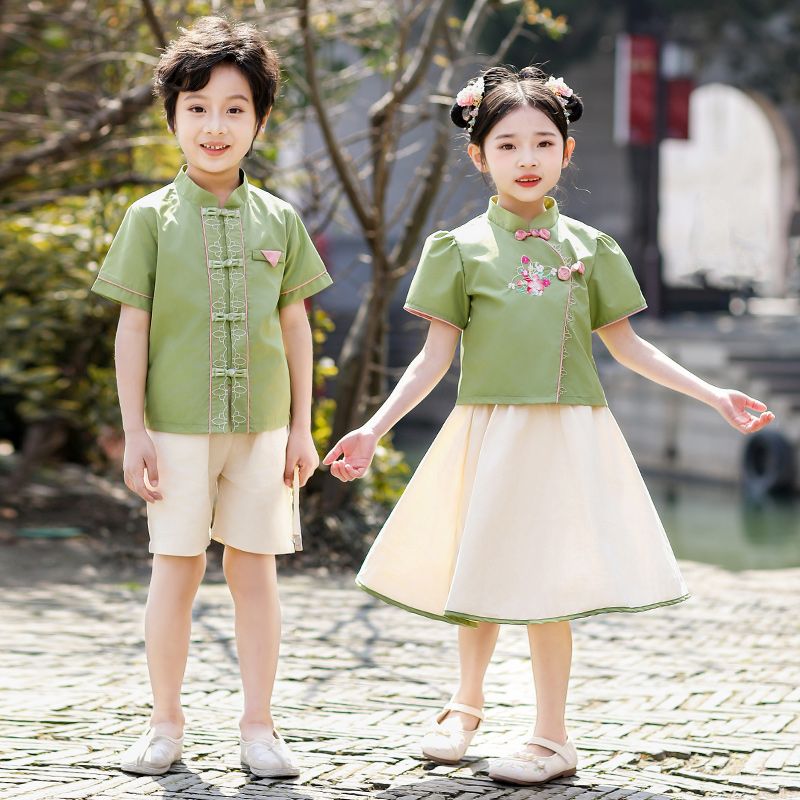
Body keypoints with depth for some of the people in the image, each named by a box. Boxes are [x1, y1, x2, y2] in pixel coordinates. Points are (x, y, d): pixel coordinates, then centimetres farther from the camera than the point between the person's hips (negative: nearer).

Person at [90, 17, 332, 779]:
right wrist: (133, 430, -4)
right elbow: (133, 326, 0)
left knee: (254, 568, 5)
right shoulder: (152, 218, -1)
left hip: (262, 424, 2)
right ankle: (165, 722, 16)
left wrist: (301, 427, 6)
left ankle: (258, 724, 13)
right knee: (176, 569, 3)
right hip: (177, 424, -2)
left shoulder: (278, 220, 5)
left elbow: (295, 325, 9)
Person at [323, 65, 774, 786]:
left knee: (546, 584, -2)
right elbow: (437, 355, 0)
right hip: (489, 432, 0)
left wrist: (712, 395, 8)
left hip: (570, 435, 0)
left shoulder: (587, 247, 5)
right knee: (481, 577, 8)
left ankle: (552, 738, 10)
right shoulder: (463, 249, 0)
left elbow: (626, 344, 12)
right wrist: (374, 430, -9)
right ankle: (466, 706, 34)